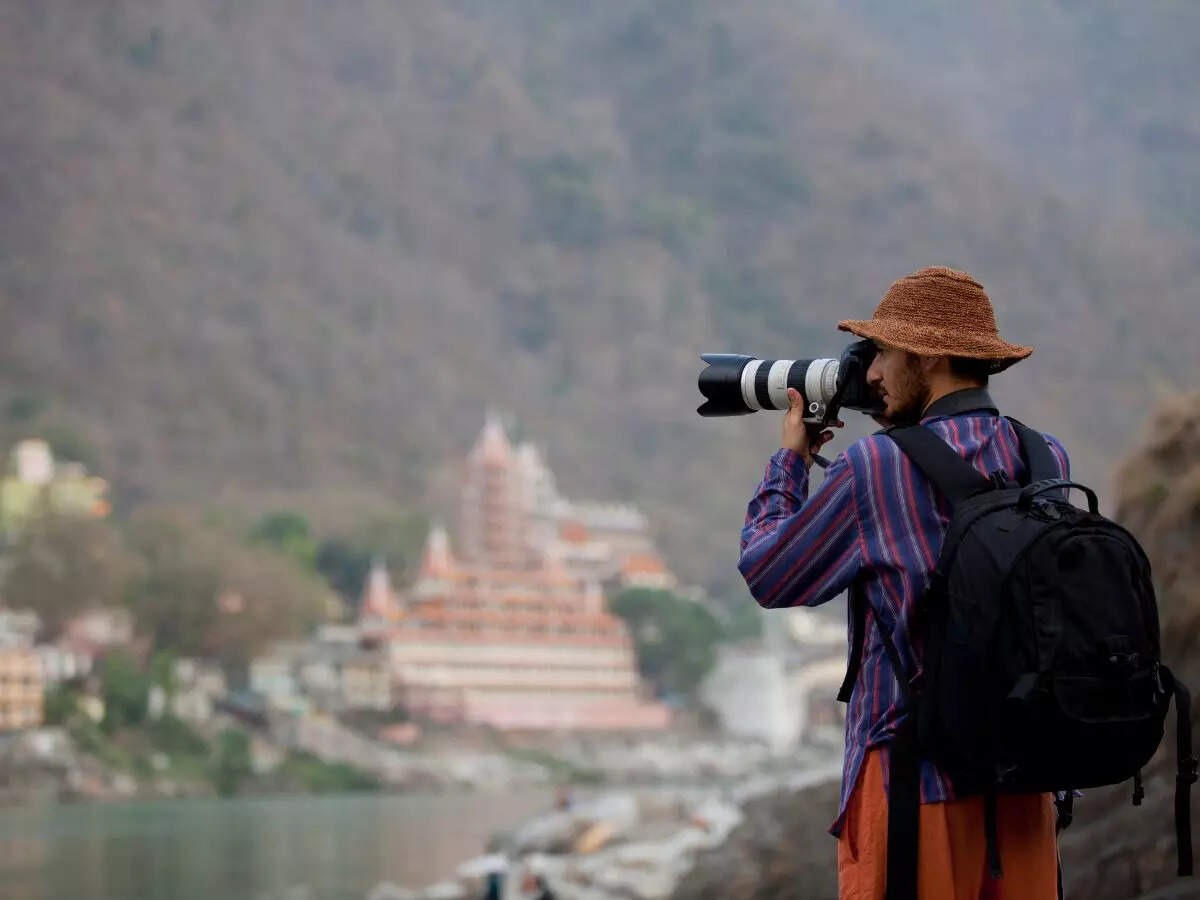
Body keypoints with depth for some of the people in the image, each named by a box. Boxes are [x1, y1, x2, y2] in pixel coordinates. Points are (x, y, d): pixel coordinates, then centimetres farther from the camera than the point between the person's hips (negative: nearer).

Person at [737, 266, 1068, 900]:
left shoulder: (876, 469, -12)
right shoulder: (1047, 461, 3)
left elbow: (766, 577, 1)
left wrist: (790, 458, 15)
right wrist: (902, 428, 18)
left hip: (915, 780, -5)